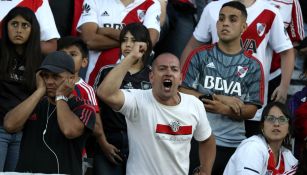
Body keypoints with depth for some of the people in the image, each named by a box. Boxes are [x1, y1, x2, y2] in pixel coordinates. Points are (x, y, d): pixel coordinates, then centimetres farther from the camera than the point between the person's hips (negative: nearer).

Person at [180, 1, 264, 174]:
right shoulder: (201, 56, 4)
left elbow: (251, 111, 1)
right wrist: (219, 98, -12)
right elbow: (182, 92, -3)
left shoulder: (253, 66, 4)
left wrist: (224, 109, -17)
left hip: (234, 145, 1)